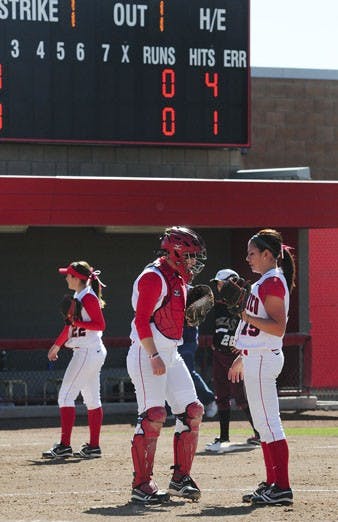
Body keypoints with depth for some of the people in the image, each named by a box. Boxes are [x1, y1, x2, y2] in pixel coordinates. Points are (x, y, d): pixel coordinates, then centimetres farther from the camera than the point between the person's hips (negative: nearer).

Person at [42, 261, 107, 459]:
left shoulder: (88, 297, -14)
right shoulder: (79, 297, 16)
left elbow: (100, 325, -19)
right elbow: (71, 325, 26)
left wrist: (76, 322, -23)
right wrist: (57, 345, 32)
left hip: (87, 352, -10)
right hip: (93, 353, 10)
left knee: (66, 396, -11)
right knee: (92, 400, 9)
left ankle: (64, 445, -14)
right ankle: (94, 446, 12)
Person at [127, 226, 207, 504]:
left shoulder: (178, 279, 16)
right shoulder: (154, 277, -14)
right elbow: (142, 320, -20)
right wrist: (154, 356, -24)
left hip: (170, 354, 10)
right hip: (148, 354, -10)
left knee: (192, 412, 5)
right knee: (153, 416, -14)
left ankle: (181, 478, 13)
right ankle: (141, 485, -9)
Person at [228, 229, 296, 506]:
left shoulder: (273, 282, -13)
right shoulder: (265, 282, 18)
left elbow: (278, 327, -22)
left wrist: (248, 316, -26)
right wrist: (242, 358, 27)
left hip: (263, 359, -11)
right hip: (256, 358, 11)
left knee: (269, 423, -12)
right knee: (264, 424, 12)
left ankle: (282, 488, -14)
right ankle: (272, 484, 16)